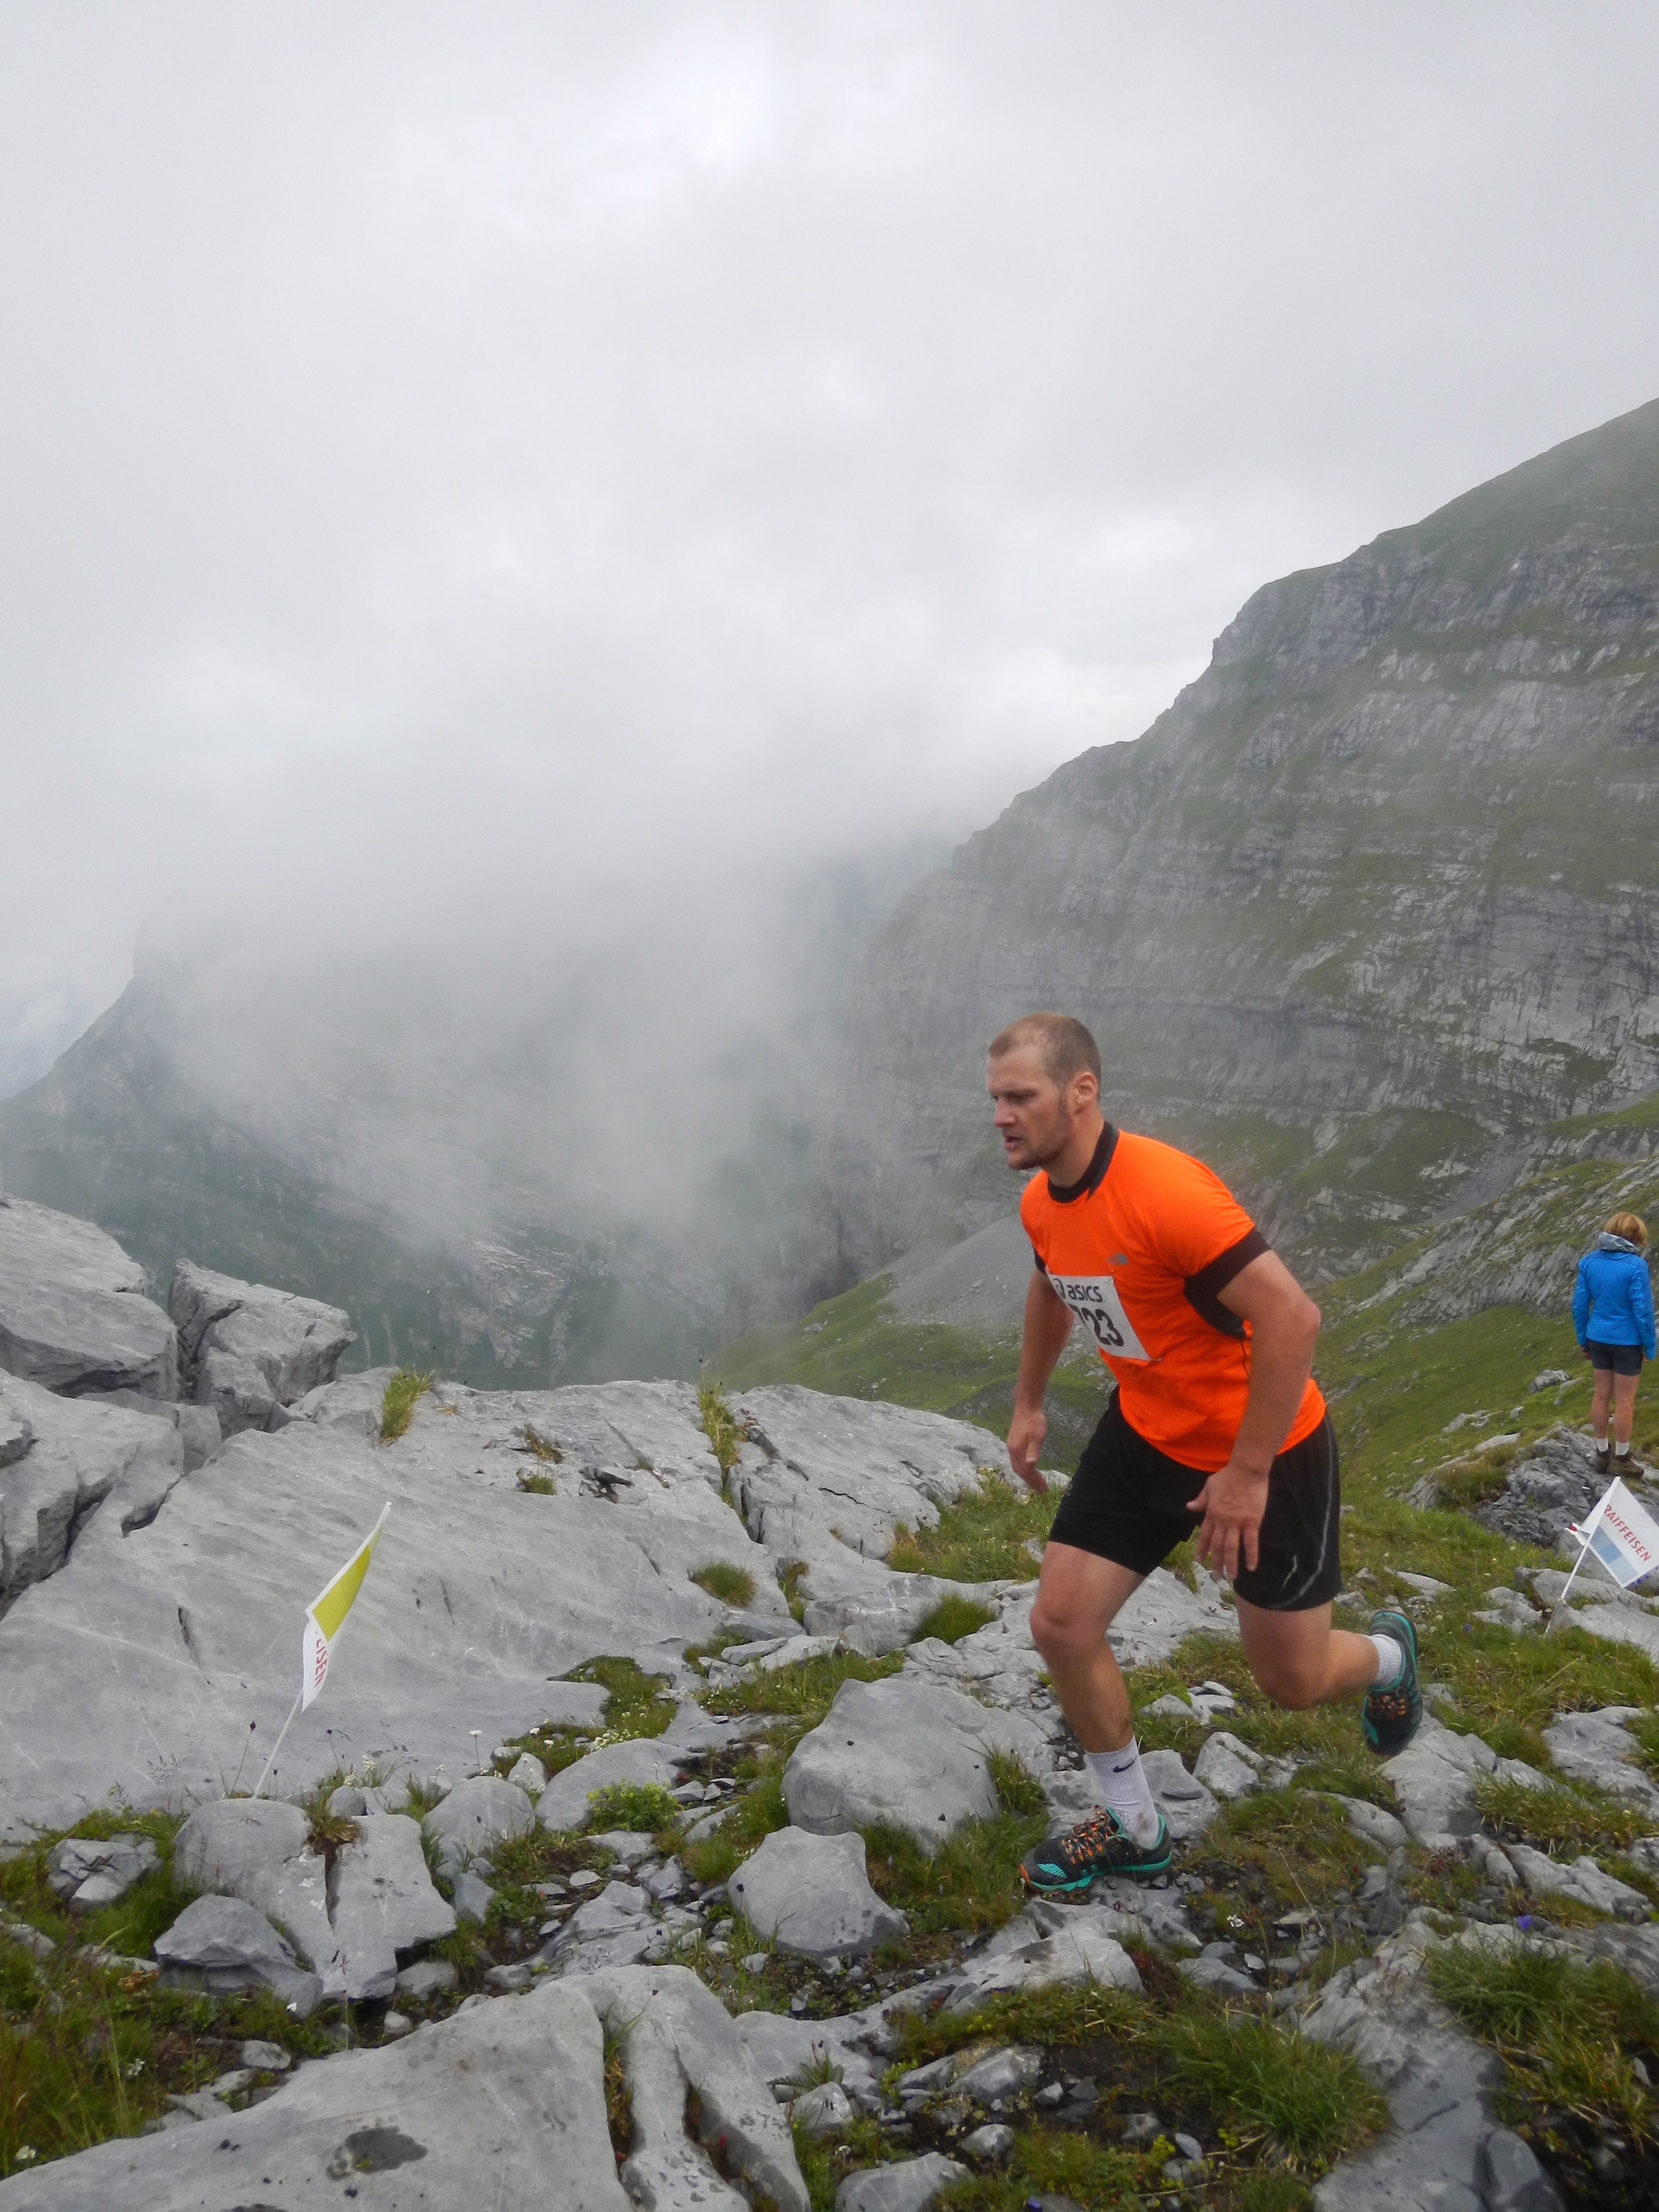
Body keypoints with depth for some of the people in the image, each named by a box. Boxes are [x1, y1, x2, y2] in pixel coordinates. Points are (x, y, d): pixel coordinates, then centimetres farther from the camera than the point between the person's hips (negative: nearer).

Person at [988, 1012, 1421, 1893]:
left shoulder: (1166, 1190, -33)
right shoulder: (1041, 1203, -5)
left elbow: (1292, 1317, -33)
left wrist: (1248, 1473, -28)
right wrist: (1029, 1404, 21)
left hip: (1266, 1449, -7)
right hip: (1145, 1434, 7)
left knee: (1291, 1681, 8)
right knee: (1061, 1626, -1)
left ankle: (1387, 1654, 46)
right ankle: (1134, 1831, 22)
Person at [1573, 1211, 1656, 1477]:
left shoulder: (1589, 1261, -3)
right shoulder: (1635, 1266, -19)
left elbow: (1580, 1305, 2)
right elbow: (1643, 1311, -16)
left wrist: (1583, 1340, 13)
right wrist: (1650, 1346, -3)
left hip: (1598, 1339, 5)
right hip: (1627, 1342, -5)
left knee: (1601, 1395, 16)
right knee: (1625, 1401, 7)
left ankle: (1602, 1454, 26)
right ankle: (1622, 1460, 17)